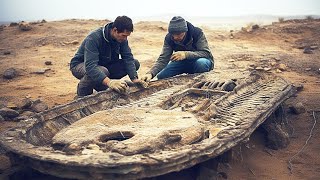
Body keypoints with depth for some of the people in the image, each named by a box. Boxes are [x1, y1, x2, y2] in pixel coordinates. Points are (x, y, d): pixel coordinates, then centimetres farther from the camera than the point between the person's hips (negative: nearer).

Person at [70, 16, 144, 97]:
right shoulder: (94, 38, -33)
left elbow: (128, 58, -13)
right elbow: (90, 66, -44)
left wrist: (134, 78, -29)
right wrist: (109, 82, -57)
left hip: (104, 64, 7)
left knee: (135, 63, -10)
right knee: (102, 71, -42)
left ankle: (99, 86, -1)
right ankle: (82, 96, -12)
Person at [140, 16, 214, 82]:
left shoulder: (197, 33, -26)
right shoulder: (169, 38, -17)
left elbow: (206, 53, -31)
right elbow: (163, 59, -20)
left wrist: (186, 54, -46)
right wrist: (150, 73, -39)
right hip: (183, 62, 3)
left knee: (201, 63, -38)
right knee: (161, 76, -16)